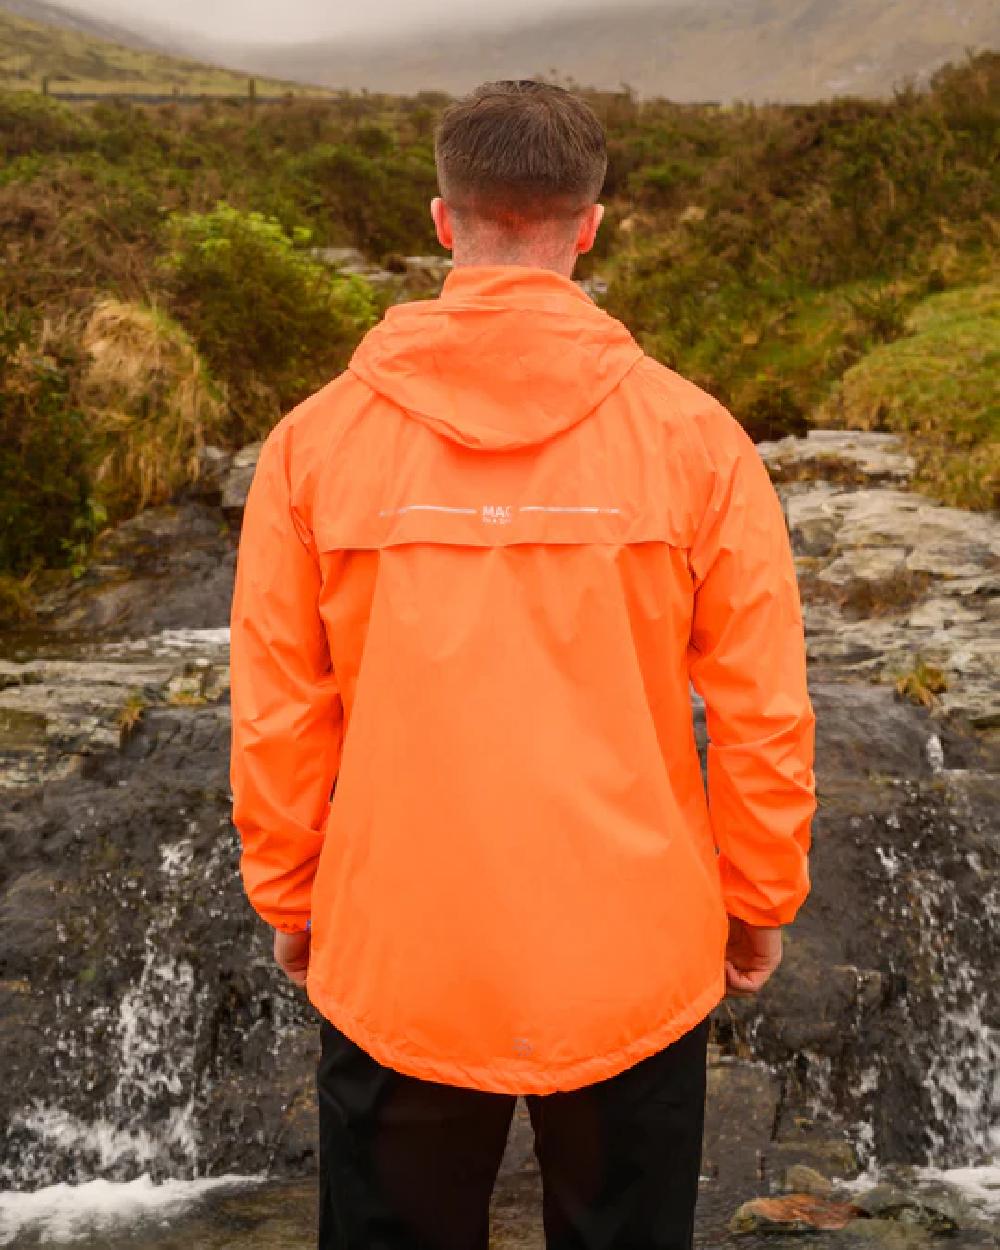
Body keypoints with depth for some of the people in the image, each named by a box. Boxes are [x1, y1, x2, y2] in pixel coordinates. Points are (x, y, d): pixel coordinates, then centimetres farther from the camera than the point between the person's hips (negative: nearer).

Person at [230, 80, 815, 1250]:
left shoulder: (318, 436, -8)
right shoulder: (694, 435, -10)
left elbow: (276, 714, -4)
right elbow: (763, 710, -6)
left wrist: (289, 900, 11)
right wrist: (758, 899, 9)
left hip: (395, 965, 1)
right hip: (637, 965, 0)